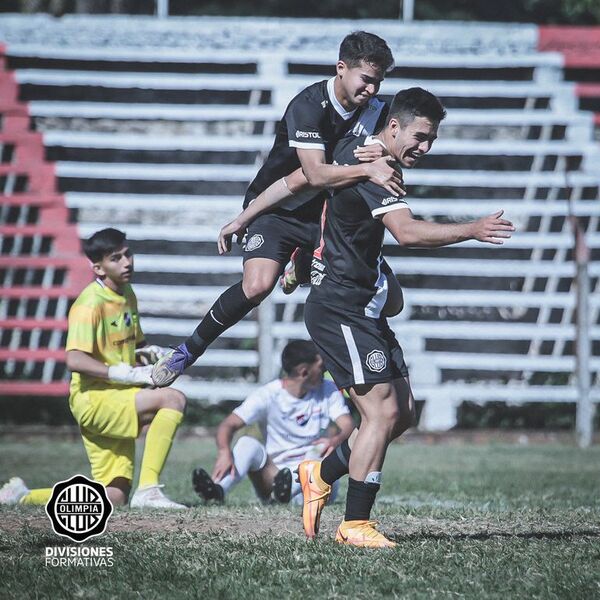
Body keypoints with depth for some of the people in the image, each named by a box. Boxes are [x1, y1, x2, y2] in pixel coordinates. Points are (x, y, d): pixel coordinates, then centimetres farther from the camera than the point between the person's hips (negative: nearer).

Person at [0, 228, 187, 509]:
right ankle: (148, 491, -28)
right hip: (94, 399, -9)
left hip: (118, 404, 9)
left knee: (113, 497, 4)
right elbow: (75, 360, -25)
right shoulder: (91, 303, -14)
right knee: (173, 399, -28)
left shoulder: (127, 296, 14)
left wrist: (152, 352, 6)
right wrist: (129, 374, -27)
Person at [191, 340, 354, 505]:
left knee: (322, 449, -30)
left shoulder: (328, 390, 4)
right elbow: (228, 425, -14)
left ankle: (285, 493, -53)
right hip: (274, 473, -1)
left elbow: (347, 423, -10)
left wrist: (334, 440, -36)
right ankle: (217, 490, -53)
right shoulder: (268, 395, -6)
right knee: (248, 443, -27)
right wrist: (224, 452, -39)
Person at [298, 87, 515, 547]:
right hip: (341, 310, -11)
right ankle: (356, 525, -8)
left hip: (361, 310, 11)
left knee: (403, 411, 9)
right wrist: (472, 230, -39)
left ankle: (322, 474, 22)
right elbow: (407, 232, -33)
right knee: (382, 410, -14)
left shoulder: (353, 150, 12)